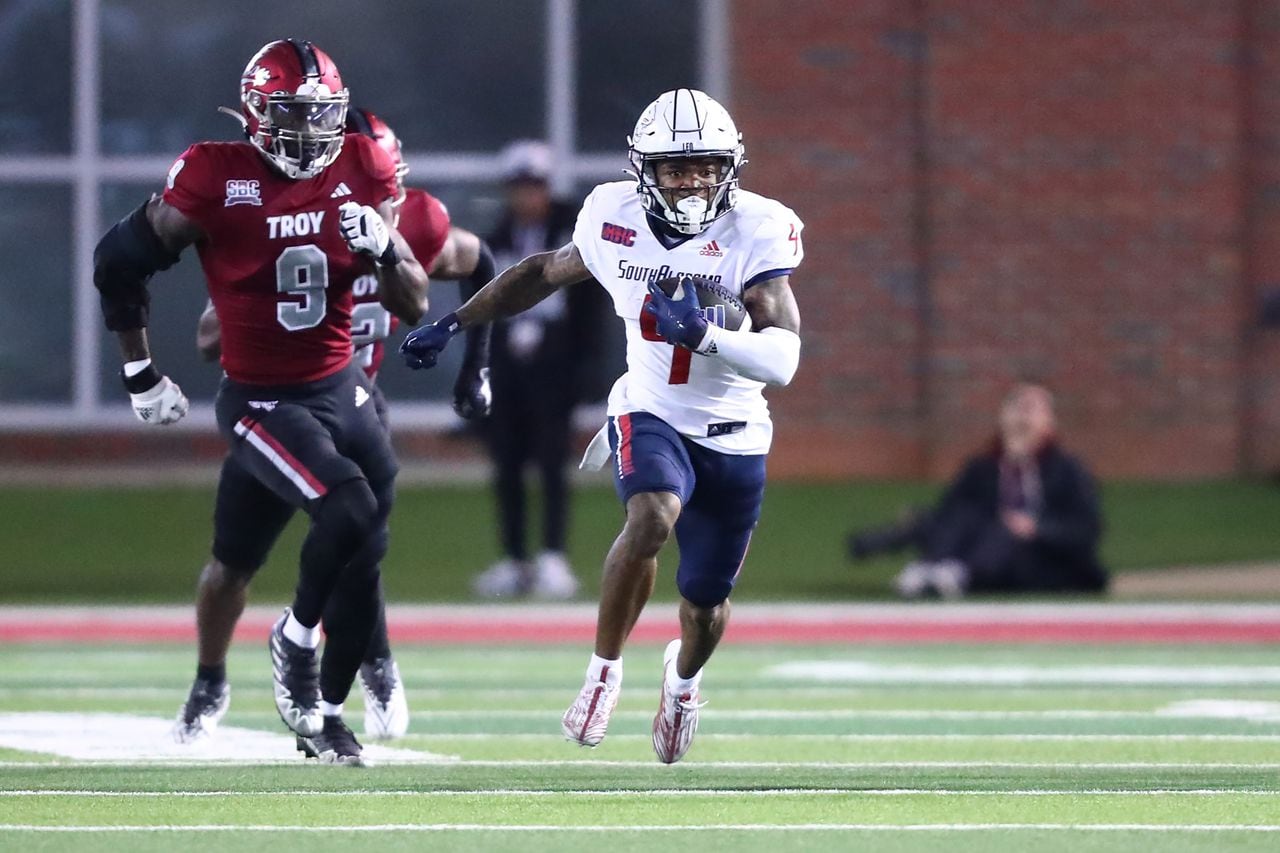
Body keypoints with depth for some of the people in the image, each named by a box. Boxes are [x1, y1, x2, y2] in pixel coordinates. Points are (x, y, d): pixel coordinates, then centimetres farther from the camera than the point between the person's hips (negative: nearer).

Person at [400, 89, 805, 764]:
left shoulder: (758, 232, -17)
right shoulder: (616, 219, -8)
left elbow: (782, 360, -24)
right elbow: (547, 272, 14)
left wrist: (703, 333, -40)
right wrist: (453, 324, 17)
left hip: (734, 441, 0)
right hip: (651, 416, 0)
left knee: (705, 607, 11)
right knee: (653, 517, -33)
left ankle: (683, 673, 49)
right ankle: (604, 671, -13)